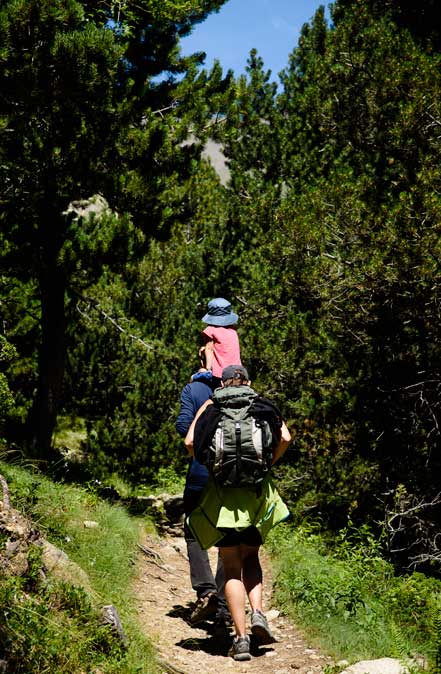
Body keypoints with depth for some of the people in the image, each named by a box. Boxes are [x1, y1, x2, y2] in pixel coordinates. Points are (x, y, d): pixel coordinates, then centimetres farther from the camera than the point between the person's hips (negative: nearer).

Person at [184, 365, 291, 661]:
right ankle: (258, 613, -2)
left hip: (222, 494, -1)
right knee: (250, 556, 20)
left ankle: (241, 637, -2)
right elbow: (285, 438, -3)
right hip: (257, 492, 1)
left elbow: (190, 442, -4)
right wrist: (267, 464, 11)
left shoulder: (211, 405, 7)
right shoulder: (263, 404, 9)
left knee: (232, 567, 6)